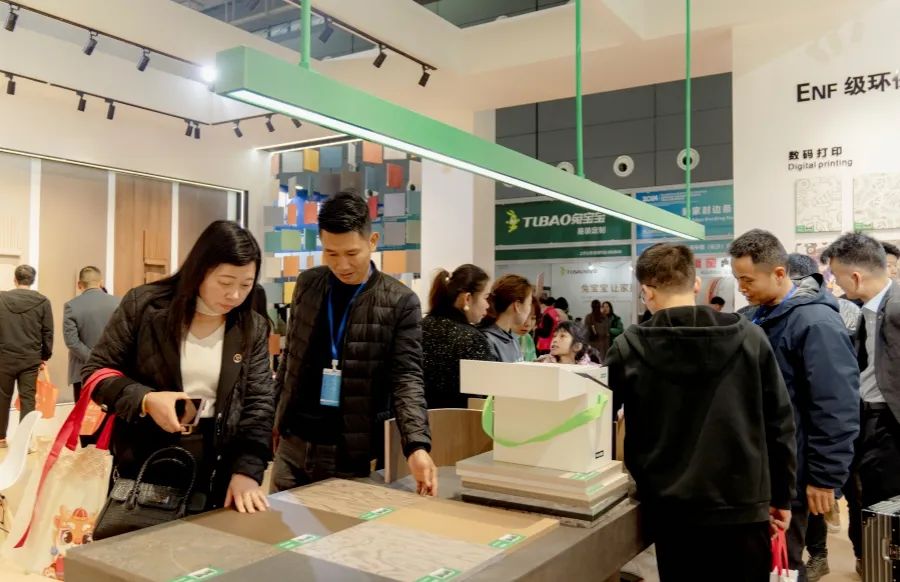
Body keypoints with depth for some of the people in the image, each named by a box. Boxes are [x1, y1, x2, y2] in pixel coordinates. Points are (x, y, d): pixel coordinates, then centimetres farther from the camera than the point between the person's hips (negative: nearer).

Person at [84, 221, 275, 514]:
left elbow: (259, 402, -4)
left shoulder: (253, 328, -2)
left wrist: (247, 470, -16)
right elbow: (96, 372, -3)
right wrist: (145, 400, -21)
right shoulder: (143, 305, -8)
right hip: (143, 462, -1)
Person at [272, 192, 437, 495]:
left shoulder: (399, 302, -10)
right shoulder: (307, 285, 3)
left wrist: (417, 446, -27)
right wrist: (276, 416, 13)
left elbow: (407, 377, -14)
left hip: (353, 453, -4)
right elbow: (291, 357, 13)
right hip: (292, 444, 4)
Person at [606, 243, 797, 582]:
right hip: (741, 503, 1)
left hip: (669, 506, 0)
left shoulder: (629, 349, -8)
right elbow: (779, 423, 0)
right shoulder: (749, 337, -4)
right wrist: (782, 496, 10)